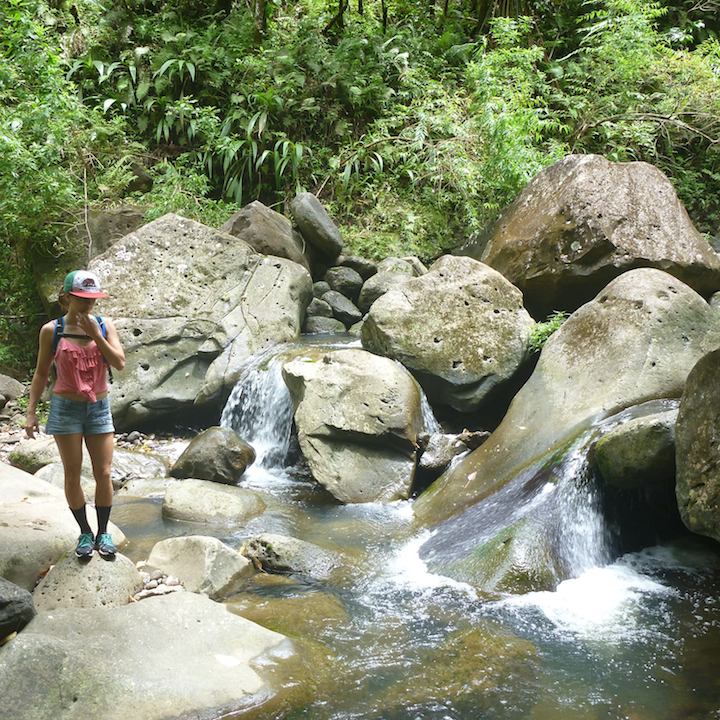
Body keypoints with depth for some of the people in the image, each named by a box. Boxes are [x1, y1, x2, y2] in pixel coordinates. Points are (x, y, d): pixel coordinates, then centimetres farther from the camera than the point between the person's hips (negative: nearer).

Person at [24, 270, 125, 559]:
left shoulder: (104, 325, 0)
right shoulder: (52, 331, -3)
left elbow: (119, 363, -10)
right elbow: (41, 373, 3)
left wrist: (95, 335, -18)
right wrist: (31, 412, 0)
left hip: (98, 408, 1)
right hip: (65, 408, -1)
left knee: (103, 474, 1)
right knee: (72, 475, 2)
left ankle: (103, 532, 17)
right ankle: (85, 532, 18)